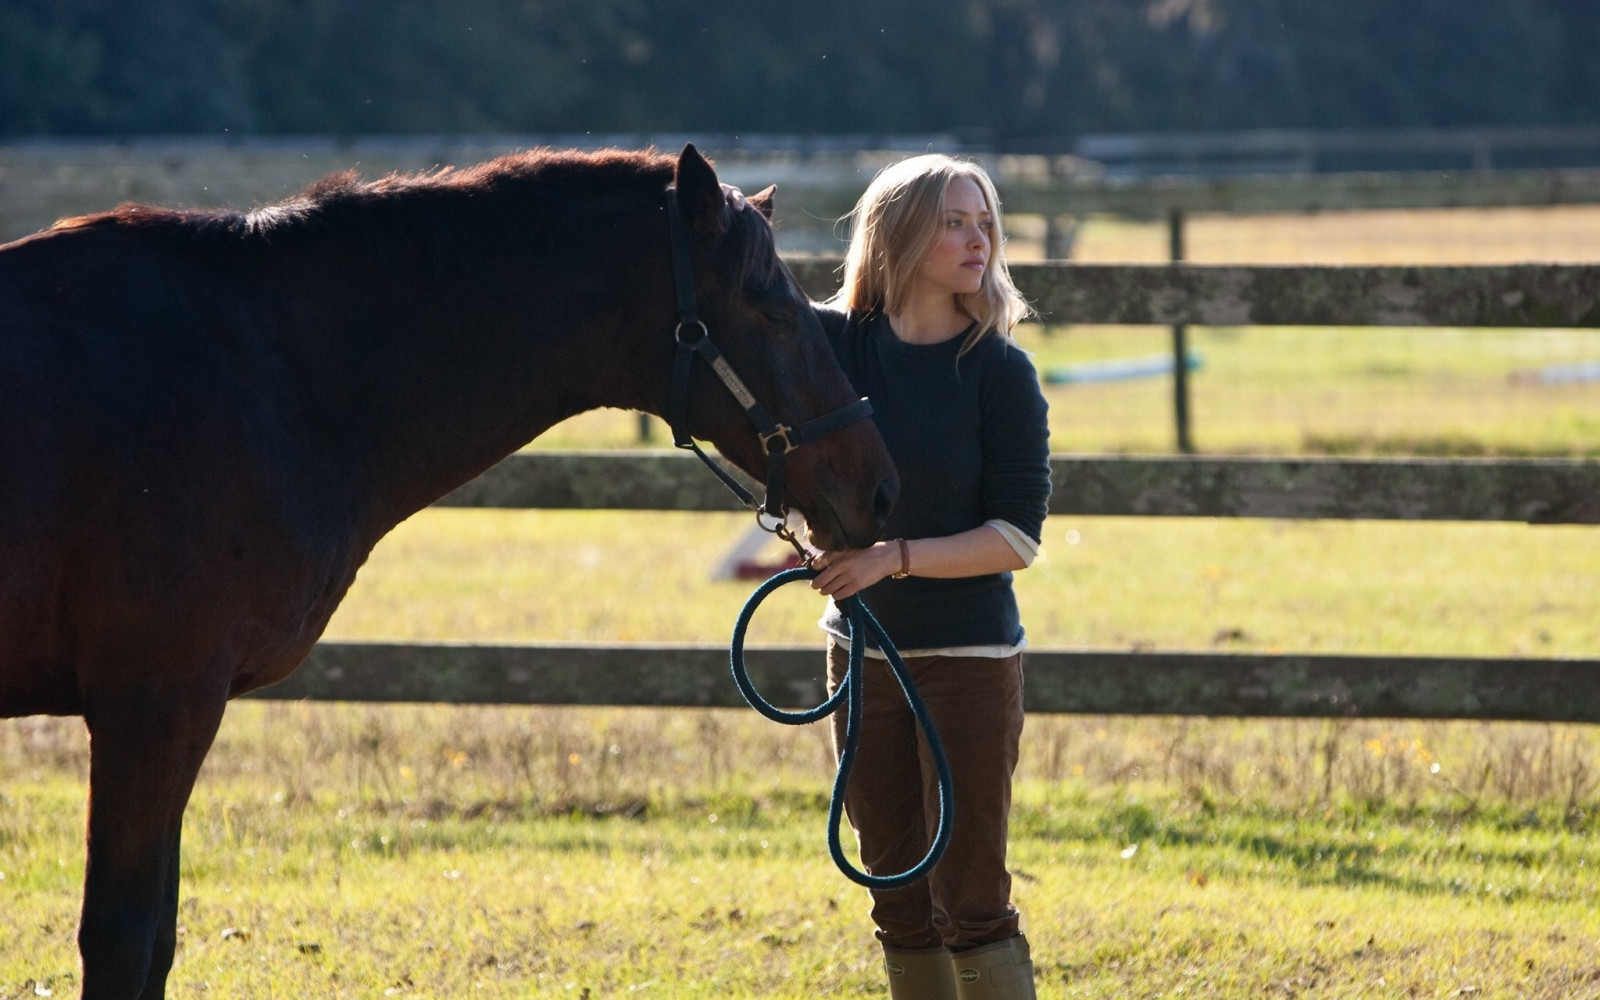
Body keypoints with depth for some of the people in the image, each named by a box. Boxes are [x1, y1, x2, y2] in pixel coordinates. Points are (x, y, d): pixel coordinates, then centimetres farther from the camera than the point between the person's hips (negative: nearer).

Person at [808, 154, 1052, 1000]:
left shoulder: (999, 372, -11)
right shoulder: (838, 344, -1)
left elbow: (1016, 540, -12)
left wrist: (896, 557, -22)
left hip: (967, 659, -4)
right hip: (862, 651, 5)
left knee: (970, 905, -5)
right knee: (899, 904, 12)